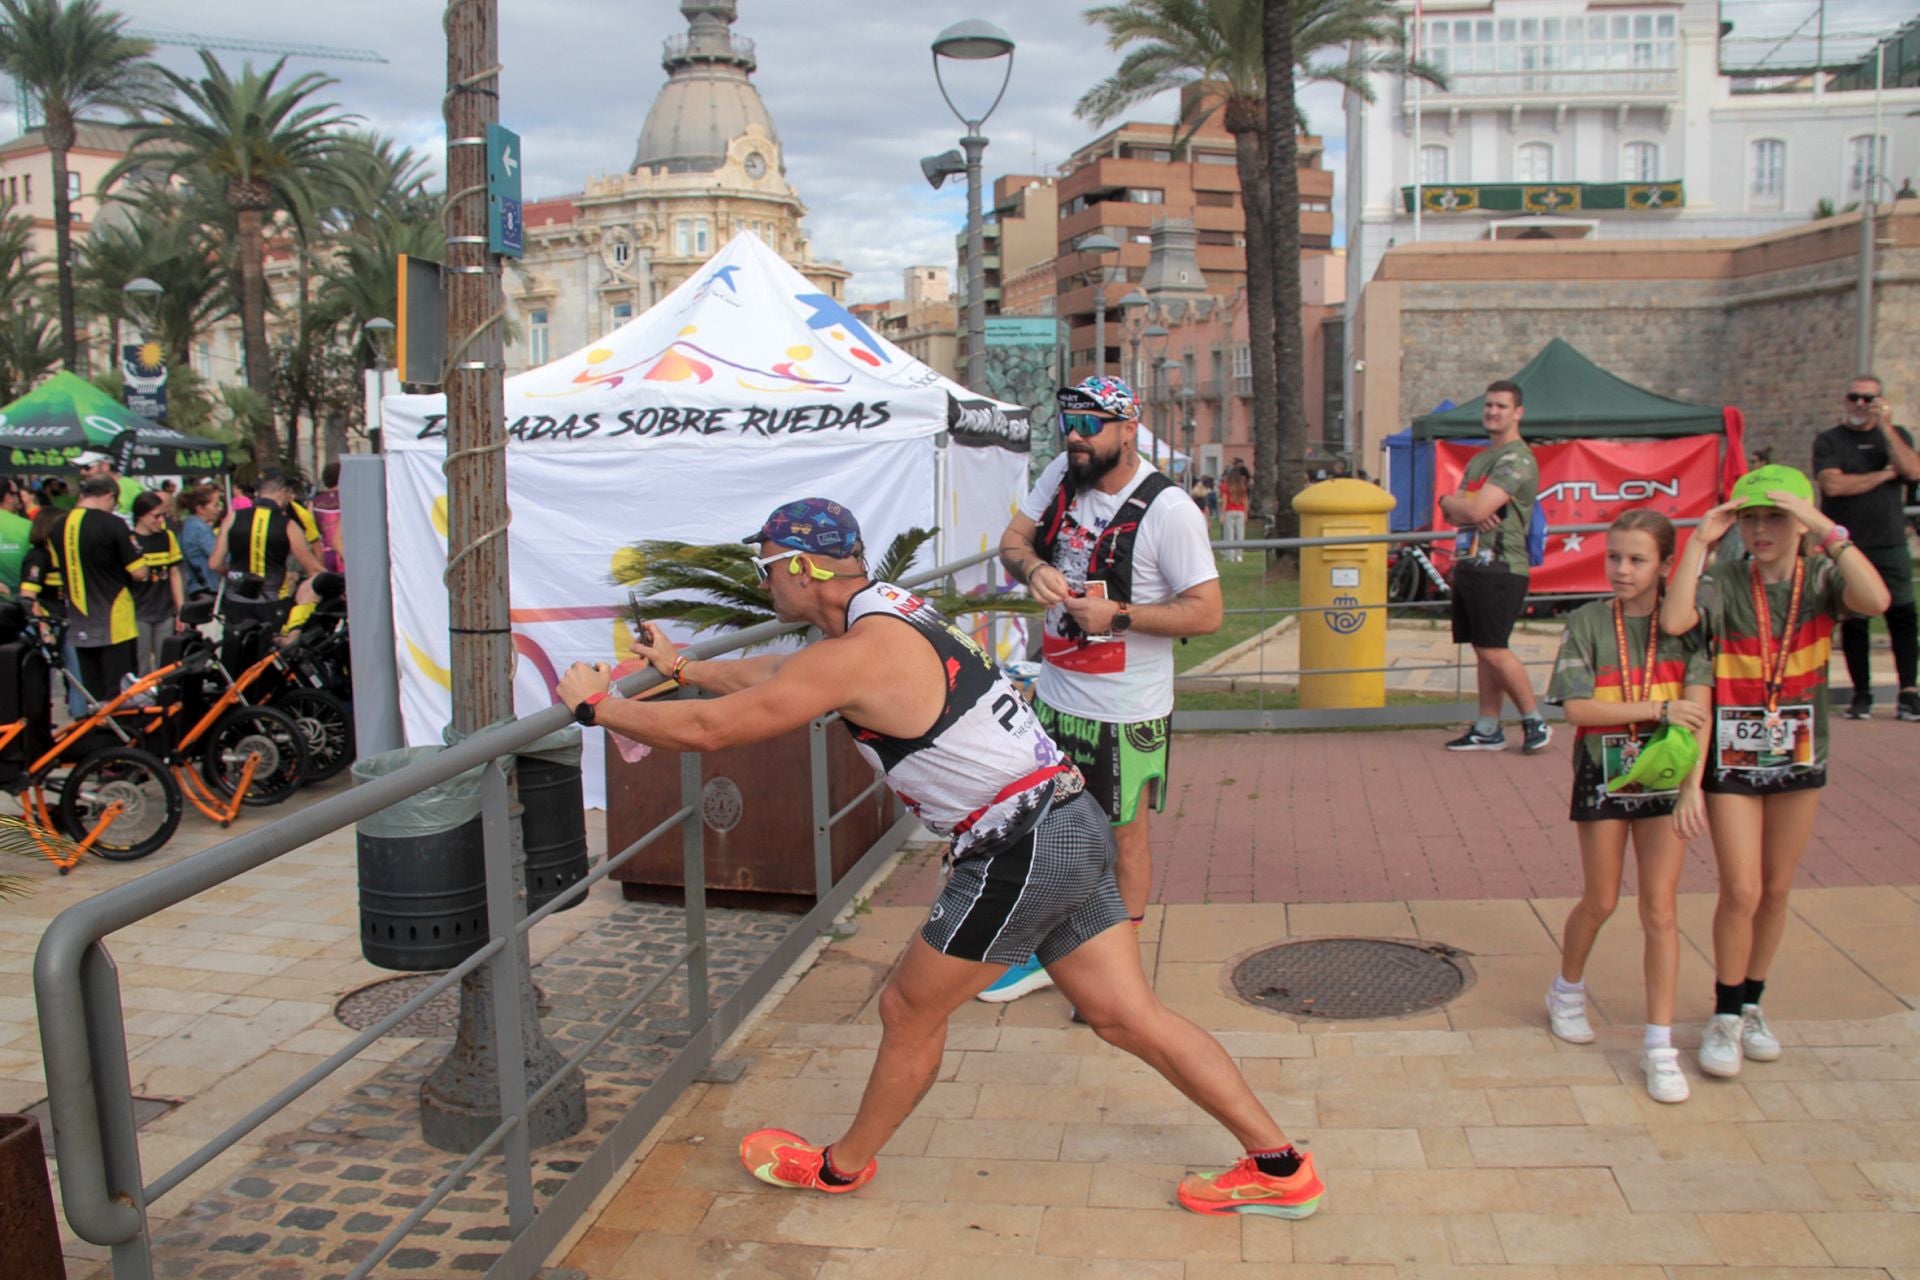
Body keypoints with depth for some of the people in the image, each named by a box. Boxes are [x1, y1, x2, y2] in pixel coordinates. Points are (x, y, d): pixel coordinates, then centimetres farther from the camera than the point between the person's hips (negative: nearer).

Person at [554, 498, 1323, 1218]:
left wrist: (596, 703, 0)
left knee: (909, 1013, 10)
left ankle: (842, 1167, 32)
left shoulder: (859, 653, -16)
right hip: (1070, 829, 9)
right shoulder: (887, 612, 12)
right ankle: (1279, 1167, 19)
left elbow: (708, 728, -13)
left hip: (1019, 854, -9)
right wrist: (684, 669, 31)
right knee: (1129, 1017, 13)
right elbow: (781, 675, 29)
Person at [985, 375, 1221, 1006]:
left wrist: (1117, 616, -25)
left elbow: (1207, 612, -18)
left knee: (1123, 836, 10)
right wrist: (1033, 568, -17)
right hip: (1054, 695, 6)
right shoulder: (1061, 475, 1)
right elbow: (1012, 538, 6)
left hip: (1125, 712, -6)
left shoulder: (1168, 510, -18)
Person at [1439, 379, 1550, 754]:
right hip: (1469, 565, 9)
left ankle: (1535, 721, 3)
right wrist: (1461, 507, -10)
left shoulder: (1517, 459, -10)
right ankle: (1488, 730, 15)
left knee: (1493, 650, -11)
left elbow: (1477, 510, -19)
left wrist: (1449, 500, 1)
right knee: (1482, 651, 10)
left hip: (1499, 569, -9)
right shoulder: (1479, 460, 21)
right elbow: (1455, 514, 14)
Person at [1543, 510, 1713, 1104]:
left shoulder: (1683, 624, -3)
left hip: (1665, 779, 0)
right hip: (1604, 777, 0)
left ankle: (1659, 1044, 8)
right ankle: (1567, 990, 39)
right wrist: (1659, 708, -20)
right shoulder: (1587, 622, -5)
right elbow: (1577, 706, -13)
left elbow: (1697, 709, -11)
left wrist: (1692, 787, -21)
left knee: (1660, 909, 0)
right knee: (1601, 903, 11)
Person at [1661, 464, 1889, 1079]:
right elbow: (1673, 621, -30)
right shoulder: (1724, 584, -10)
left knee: (1776, 892, 13)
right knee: (1741, 891, -4)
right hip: (1732, 757, -3)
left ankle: (1750, 1006, 29)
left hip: (1799, 756, 3)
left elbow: (1876, 601, -27)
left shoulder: (1820, 579, -5)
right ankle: (1725, 1018, 11)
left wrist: (1828, 532, -29)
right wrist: (1701, 541, -26)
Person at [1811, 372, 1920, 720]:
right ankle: (1861, 695, 9)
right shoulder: (1828, 440, 5)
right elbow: (1832, 485, -12)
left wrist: (1885, 426, -9)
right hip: (1847, 546, -1)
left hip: (1890, 544, 2)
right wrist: (1885, 474, -5)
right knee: (1853, 622, 1)